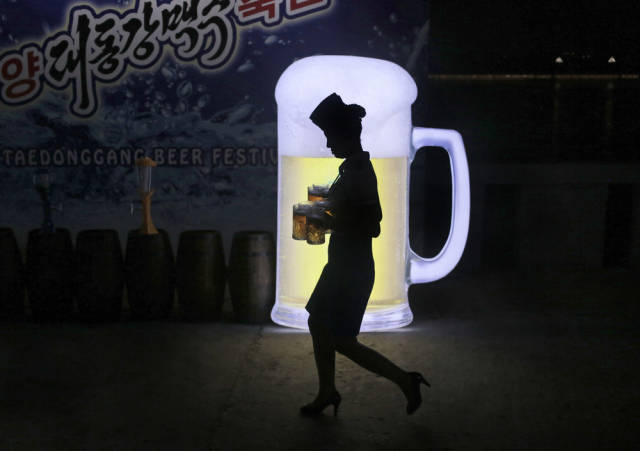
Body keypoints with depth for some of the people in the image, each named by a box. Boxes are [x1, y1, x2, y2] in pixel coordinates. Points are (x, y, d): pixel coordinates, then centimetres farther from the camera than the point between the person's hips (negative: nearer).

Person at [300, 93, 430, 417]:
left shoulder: (358, 173, -22)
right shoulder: (354, 167, 8)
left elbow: (373, 227, -26)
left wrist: (330, 223, -20)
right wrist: (329, 217, 12)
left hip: (353, 269, -10)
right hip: (343, 265, 10)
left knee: (341, 341, 1)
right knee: (317, 324, 19)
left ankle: (405, 381, 11)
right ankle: (327, 392, 34)